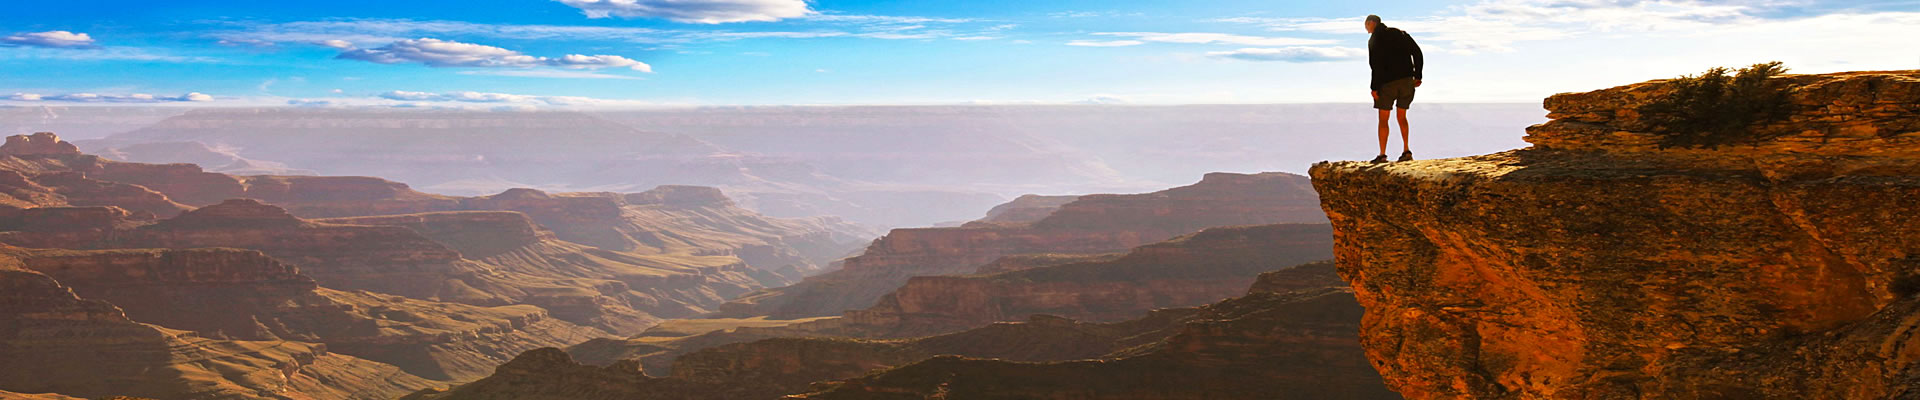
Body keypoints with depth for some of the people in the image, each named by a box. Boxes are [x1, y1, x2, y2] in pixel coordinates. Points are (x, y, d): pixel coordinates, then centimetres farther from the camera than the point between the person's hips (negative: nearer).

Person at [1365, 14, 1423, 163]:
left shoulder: (1374, 40, -4)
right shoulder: (1401, 34, 14)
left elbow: (1376, 65, -15)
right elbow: (1417, 53, 8)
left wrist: (1374, 88, -12)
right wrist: (1418, 76, 10)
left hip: (1388, 82, -5)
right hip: (1407, 80, 5)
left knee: (1383, 119, 3)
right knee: (1402, 117, 17)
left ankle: (1382, 155, 0)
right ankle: (1406, 151, 9)